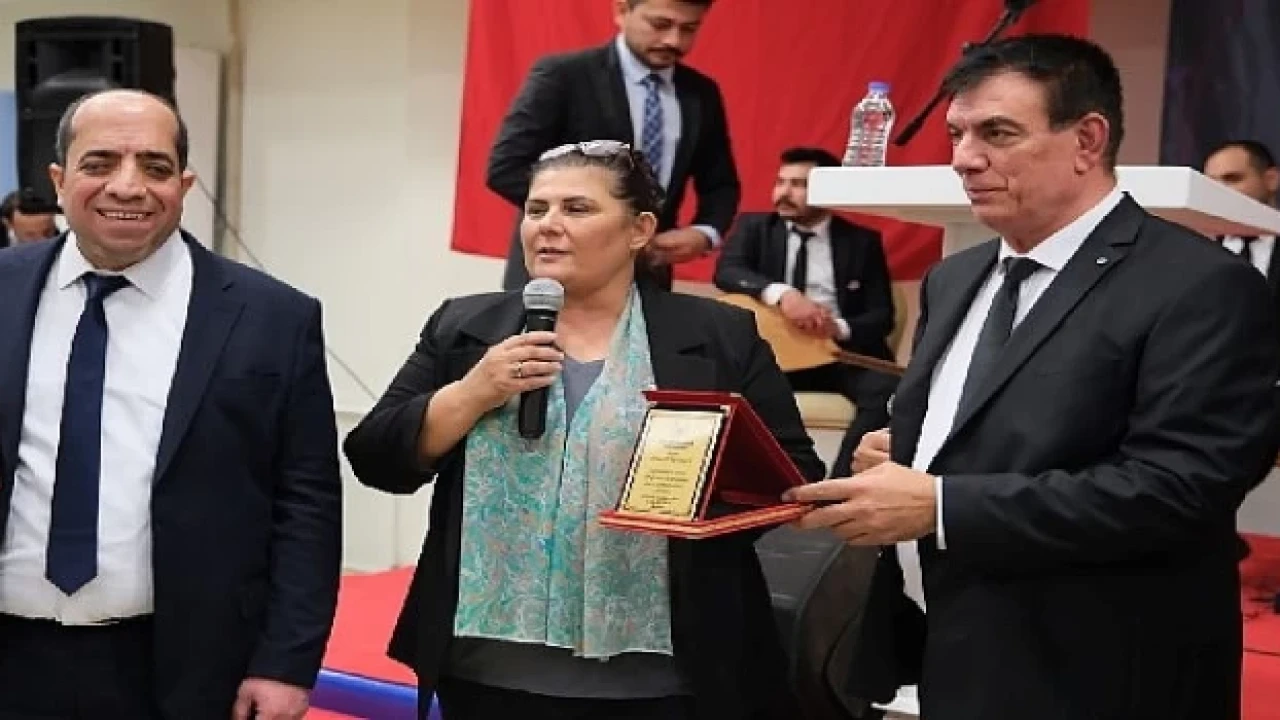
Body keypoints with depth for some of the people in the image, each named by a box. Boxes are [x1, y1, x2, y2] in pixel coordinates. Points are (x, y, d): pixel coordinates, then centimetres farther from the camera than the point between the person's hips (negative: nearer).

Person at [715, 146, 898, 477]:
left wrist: (840, 328, -19)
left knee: (887, 389, -31)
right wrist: (780, 293, -26)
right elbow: (726, 271, -7)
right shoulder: (753, 227, 13)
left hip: (842, 353, 0)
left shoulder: (863, 241, 12)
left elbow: (882, 316, 5)